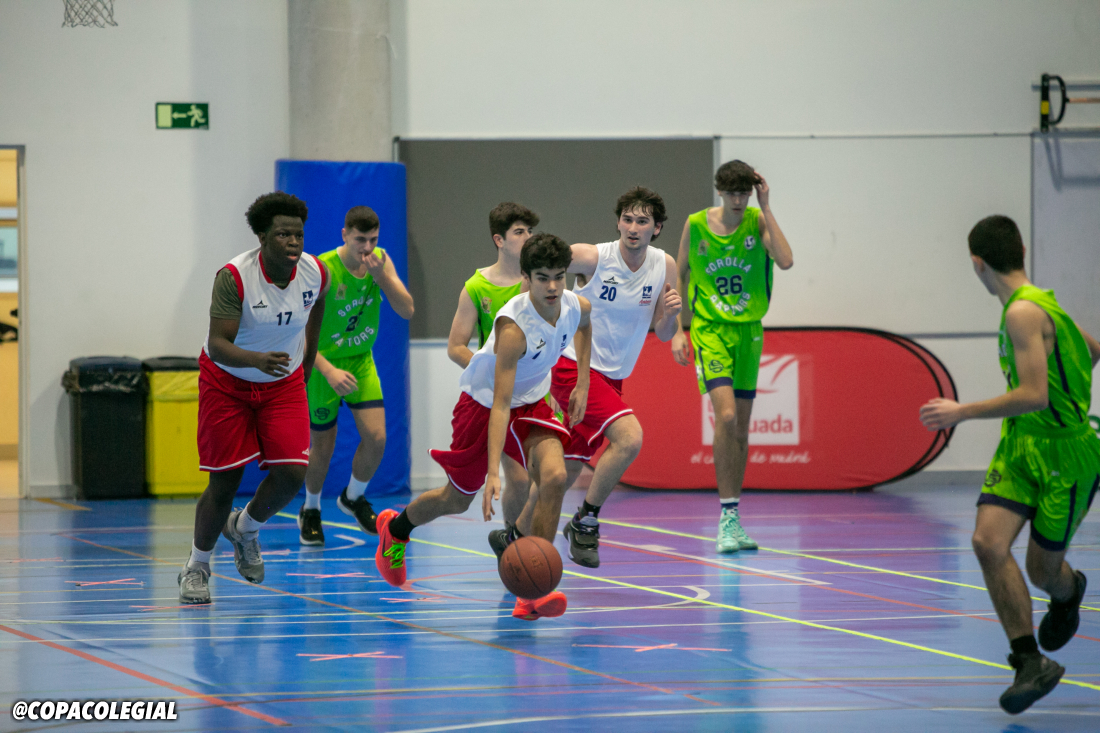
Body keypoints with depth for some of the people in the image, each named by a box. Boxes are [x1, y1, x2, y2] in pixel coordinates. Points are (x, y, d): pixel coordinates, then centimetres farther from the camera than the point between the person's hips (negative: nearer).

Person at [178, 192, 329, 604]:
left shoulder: (316, 273, -14)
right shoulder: (234, 277, -27)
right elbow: (217, 346, -31)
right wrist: (258, 360, -50)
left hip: (283, 385, 3)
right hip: (227, 383, -3)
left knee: (290, 474, -13)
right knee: (224, 482, -1)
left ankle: (245, 529, 20)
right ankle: (197, 566, 23)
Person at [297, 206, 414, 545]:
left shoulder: (380, 261, -7)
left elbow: (407, 310, -12)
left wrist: (380, 275, -26)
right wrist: (329, 371, -34)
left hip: (361, 361, 4)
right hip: (323, 364, -4)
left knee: (376, 437, -9)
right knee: (323, 445, 4)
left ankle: (353, 497, 20)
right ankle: (310, 511, 30)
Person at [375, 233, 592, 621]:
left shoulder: (578, 307, -16)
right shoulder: (514, 326, -36)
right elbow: (500, 404, -38)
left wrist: (583, 385, 9)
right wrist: (493, 472, -45)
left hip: (531, 403, 5)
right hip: (483, 403, -5)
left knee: (554, 476, -23)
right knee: (457, 500, 12)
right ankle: (395, 527, 47)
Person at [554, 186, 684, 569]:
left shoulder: (664, 266, -2)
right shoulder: (592, 257, -16)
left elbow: (663, 334, 6)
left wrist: (670, 314, -15)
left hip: (611, 378, 6)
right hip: (574, 366, -6)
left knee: (567, 471, 12)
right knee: (629, 437, -25)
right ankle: (586, 521, -9)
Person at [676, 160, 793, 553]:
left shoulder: (758, 222, -4)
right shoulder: (696, 225, -5)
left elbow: (785, 261, -21)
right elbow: (680, 277, 7)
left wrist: (766, 208, -18)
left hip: (748, 329, 3)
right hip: (709, 328, -3)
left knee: (741, 429, 7)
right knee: (726, 416, -21)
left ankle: (732, 521, 18)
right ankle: (728, 517, -18)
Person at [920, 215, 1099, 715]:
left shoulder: (1023, 312, -22)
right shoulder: (1040, 303, 6)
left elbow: (1034, 396, -29)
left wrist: (962, 412, -20)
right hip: (1020, 446, 8)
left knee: (1043, 569, 5)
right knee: (988, 542, -12)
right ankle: (1031, 664, -10)